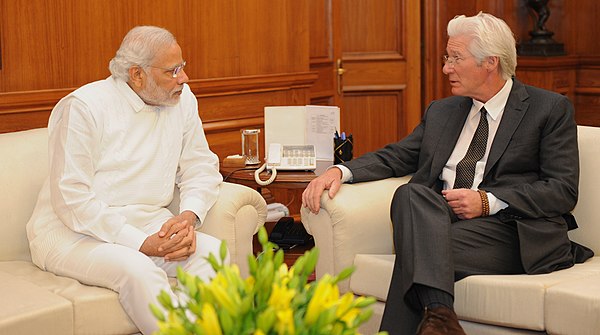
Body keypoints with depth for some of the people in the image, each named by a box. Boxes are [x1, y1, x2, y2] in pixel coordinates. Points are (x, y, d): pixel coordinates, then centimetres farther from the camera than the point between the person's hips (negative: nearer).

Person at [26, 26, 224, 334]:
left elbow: (201, 168, 11)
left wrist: (189, 215, -12)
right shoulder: (84, 107, -12)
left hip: (147, 224, 6)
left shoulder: (182, 100, 6)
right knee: (138, 269, -34)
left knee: (212, 250, -22)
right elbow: (72, 199, -17)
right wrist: (142, 243, -23)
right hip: (74, 233, -5)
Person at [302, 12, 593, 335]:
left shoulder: (551, 109, 5)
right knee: (410, 193, -32)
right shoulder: (441, 111, 23)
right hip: (436, 219, 5)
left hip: (511, 228, -4)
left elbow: (564, 190, -3)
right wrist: (340, 171, -1)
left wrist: (488, 201, -14)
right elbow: (395, 157, 19)